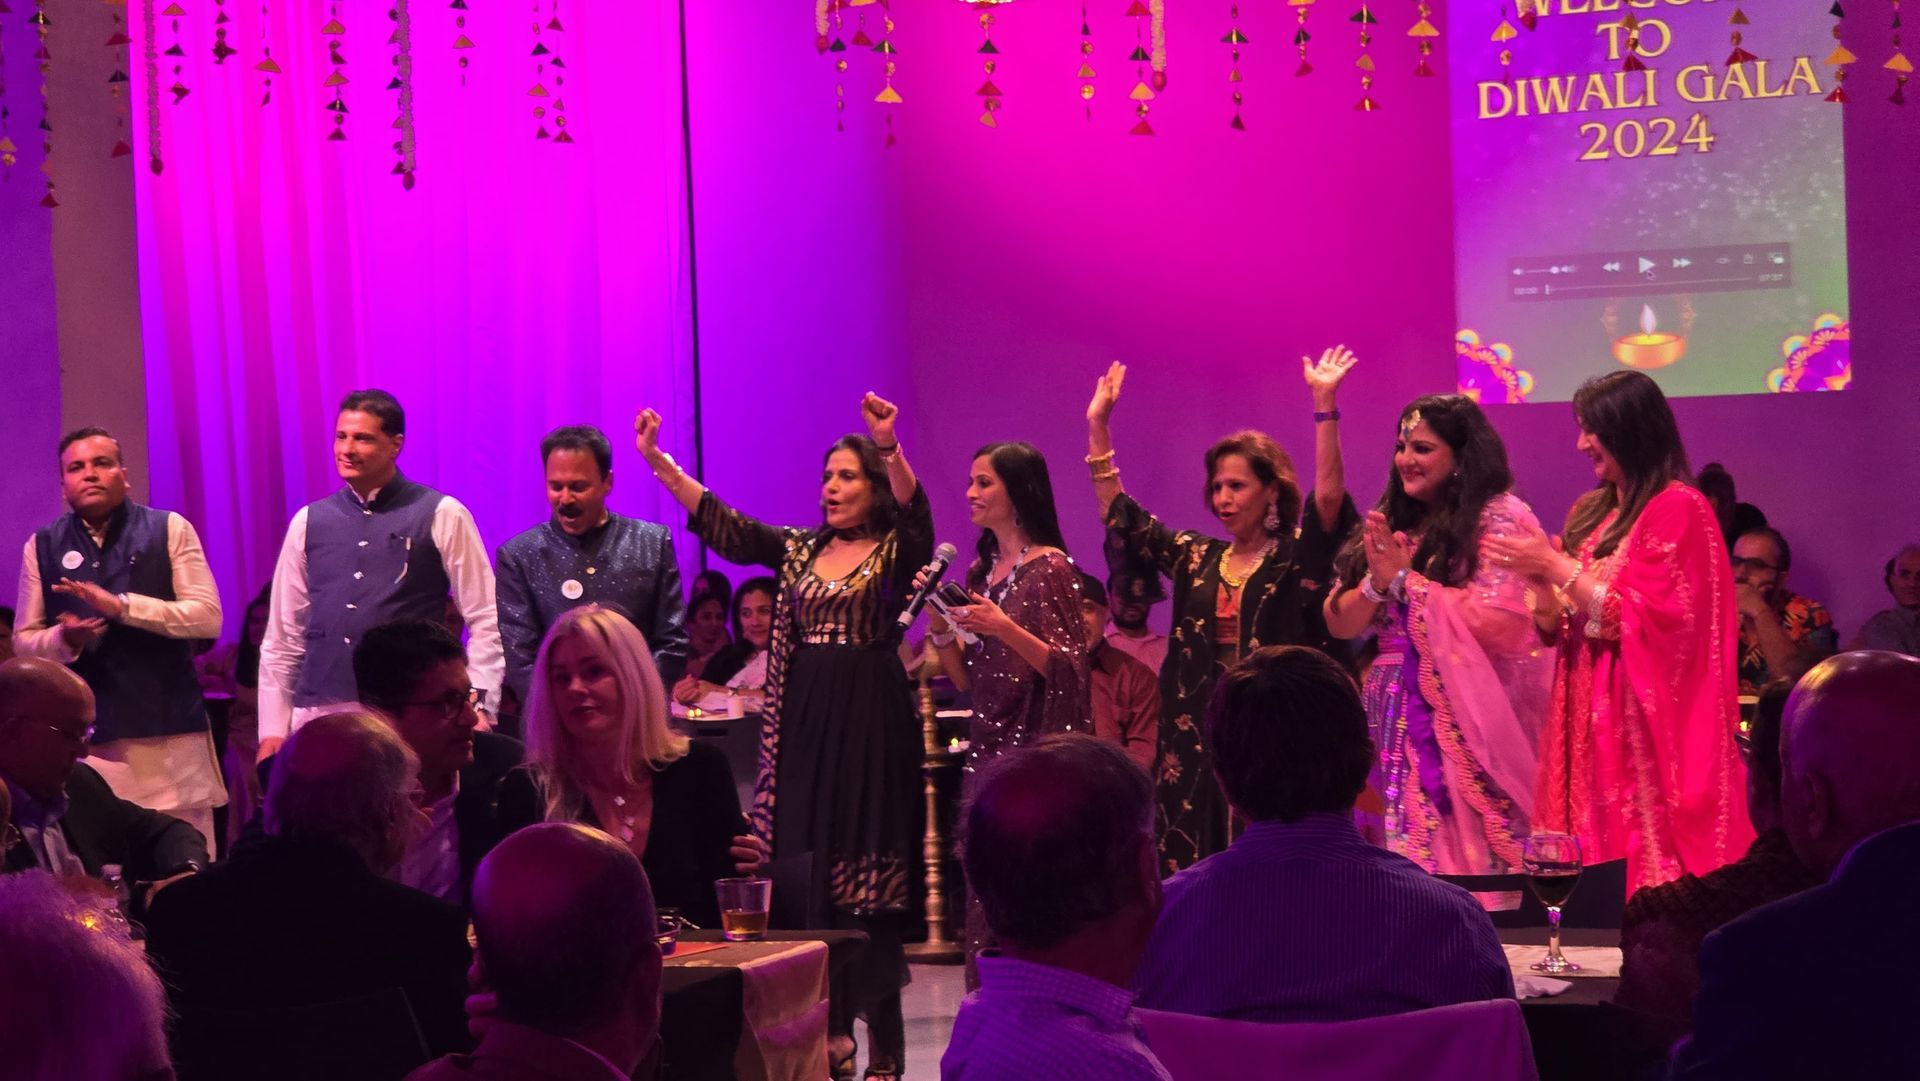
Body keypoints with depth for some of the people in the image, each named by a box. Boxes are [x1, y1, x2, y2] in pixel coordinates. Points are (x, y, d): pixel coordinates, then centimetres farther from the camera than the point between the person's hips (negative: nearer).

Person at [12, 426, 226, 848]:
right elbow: (23, 640, 12)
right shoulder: (42, 547, 10)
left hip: (169, 727, -1)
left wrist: (122, 605, -16)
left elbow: (207, 617, -5)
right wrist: (64, 638, -11)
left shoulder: (170, 530, 3)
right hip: (83, 734, 2)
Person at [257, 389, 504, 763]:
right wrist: (272, 730, 10)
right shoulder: (309, 522, 13)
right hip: (317, 717, 3)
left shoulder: (442, 517, 2)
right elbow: (282, 636, 15)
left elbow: (487, 622, 0)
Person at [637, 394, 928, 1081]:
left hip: (871, 721, -5)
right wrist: (657, 461, -5)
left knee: (866, 874, -5)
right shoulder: (797, 549, 13)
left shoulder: (897, 553, 0)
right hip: (804, 721, 5)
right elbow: (719, 521, 5)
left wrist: (888, 447, -39)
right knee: (806, 868, 4)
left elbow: (915, 509, -21)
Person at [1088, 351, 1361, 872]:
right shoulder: (1195, 558, 14)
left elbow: (1329, 498, -15)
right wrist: (1098, 424, 12)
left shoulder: (1296, 558, 1)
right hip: (1200, 741, 5)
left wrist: (1325, 406, -23)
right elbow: (1118, 513, 16)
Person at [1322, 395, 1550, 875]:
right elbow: (1339, 623, 12)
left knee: (1472, 860, -7)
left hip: (1471, 726, -6)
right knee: (1412, 859, 5)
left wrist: (1406, 579, -10)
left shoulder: (1499, 520, -6)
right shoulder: (1392, 524, 14)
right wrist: (1376, 581, -9)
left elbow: (1497, 621, -18)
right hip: (1405, 725, 6)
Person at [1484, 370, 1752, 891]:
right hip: (1589, 721, 7)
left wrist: (1555, 565, -11)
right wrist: (1533, 574, 0)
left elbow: (1639, 618, -16)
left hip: (1644, 725, -7)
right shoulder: (1594, 512, 14)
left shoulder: (1678, 509, -8)